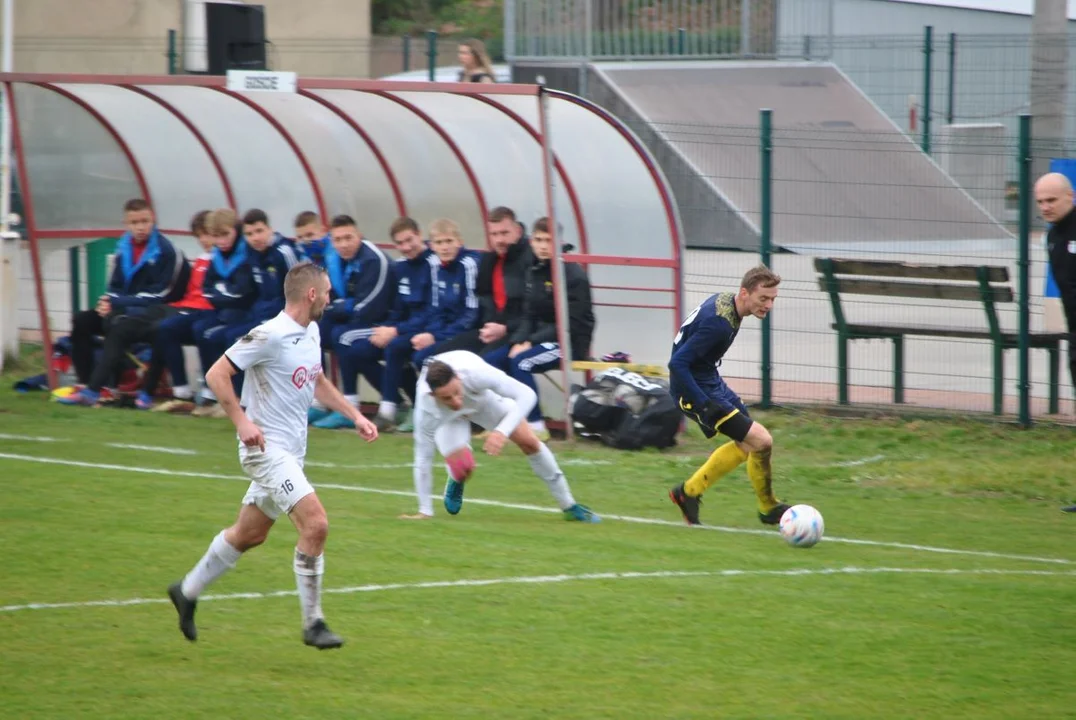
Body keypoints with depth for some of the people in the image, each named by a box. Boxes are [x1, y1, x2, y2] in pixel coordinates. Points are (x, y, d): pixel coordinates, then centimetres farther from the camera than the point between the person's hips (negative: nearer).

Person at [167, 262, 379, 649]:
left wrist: (355, 415, 17)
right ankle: (312, 623, -10)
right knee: (315, 523, -18)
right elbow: (216, 374, -18)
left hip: (291, 452, 10)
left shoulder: (311, 333, 9)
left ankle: (187, 591, 36)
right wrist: (242, 421, -26)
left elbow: (318, 382, 26)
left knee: (249, 534, 18)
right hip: (266, 447, -10)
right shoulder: (270, 336, -19)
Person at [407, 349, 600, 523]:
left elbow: (527, 395, -40)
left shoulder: (475, 373, -45)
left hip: (482, 394, 1)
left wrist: (502, 432, -54)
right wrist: (425, 511, -26)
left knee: (529, 441, -8)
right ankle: (455, 483, 20)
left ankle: (569, 506, 11)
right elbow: (423, 458, -31)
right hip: (447, 416, -1)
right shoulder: (426, 408, -42)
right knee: (462, 467, -21)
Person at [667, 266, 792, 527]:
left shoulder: (724, 300, 1)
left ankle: (688, 492, 29)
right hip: (695, 390, -10)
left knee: (746, 444, 20)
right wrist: (704, 405, -29)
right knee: (761, 440, -12)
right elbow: (677, 363, -30)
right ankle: (768, 508, 9)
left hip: (709, 381, 10)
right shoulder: (719, 322, -28)